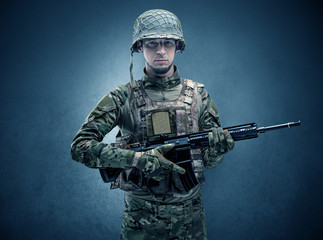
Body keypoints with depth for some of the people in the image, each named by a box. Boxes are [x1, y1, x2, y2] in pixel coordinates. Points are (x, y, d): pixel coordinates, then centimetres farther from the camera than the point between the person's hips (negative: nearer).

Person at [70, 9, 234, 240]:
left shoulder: (197, 94, -1)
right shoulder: (124, 97, -8)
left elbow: (209, 161, 2)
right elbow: (80, 147, -15)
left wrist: (218, 147, -22)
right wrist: (139, 158, -25)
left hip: (190, 215, 3)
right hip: (141, 218, -2)